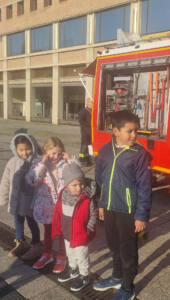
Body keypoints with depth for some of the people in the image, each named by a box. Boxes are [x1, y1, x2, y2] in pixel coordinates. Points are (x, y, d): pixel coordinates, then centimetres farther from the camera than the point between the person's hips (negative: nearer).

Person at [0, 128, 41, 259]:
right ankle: (21, 243, 42)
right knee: (18, 220, 20)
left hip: (31, 198, -4)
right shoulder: (12, 162, -6)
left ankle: (36, 246, 33)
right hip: (16, 198, 4)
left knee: (32, 221, 12)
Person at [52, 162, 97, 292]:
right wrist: (58, 229, 5)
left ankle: (84, 276, 36)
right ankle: (73, 270, 52)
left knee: (81, 256, 13)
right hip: (67, 234, 6)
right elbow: (58, 213, 2)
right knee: (70, 254, 27)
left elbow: (93, 215, -13)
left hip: (81, 235, -6)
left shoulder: (87, 198, -25)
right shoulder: (63, 196, -10)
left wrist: (88, 229, -15)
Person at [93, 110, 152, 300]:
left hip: (128, 211, -5)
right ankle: (117, 277, 45)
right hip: (109, 208, 5)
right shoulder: (105, 151, 0)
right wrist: (102, 204, 14)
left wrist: (142, 215, -11)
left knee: (128, 250, 11)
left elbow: (144, 187, -12)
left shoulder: (139, 154, -14)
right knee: (114, 246, 22)